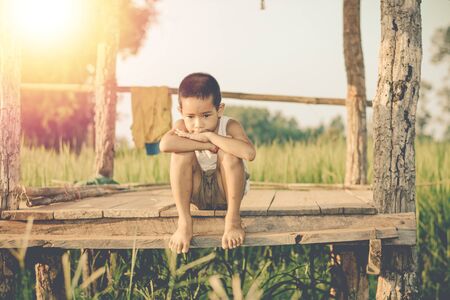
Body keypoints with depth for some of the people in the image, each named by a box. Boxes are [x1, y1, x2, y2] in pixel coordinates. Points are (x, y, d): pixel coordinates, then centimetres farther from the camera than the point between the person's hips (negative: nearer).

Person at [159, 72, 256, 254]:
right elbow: (165, 145, -37)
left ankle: (233, 219, -18)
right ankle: (184, 222, -22)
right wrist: (206, 146, -34)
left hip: (226, 191, -2)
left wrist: (210, 136, -36)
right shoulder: (182, 126, -13)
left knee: (228, 153, -29)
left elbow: (249, 153, -40)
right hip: (197, 193, 2)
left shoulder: (229, 126, -18)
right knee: (182, 154, -25)